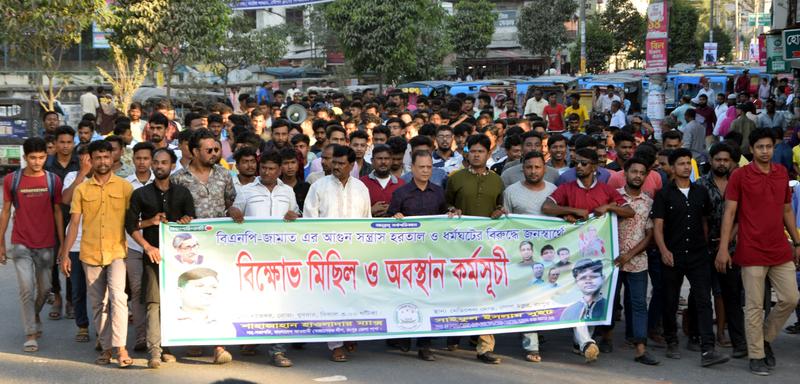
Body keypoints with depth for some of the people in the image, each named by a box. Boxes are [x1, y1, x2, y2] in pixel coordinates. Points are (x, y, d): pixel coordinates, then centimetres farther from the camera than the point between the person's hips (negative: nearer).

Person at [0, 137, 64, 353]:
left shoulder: (53, 180, 0)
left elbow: (58, 212, 5)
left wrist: (63, 244, 2)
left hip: (46, 245, 2)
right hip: (21, 244, -2)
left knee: (44, 288, 12)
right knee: (27, 288, -8)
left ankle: (34, 316, 40)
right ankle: (31, 334, -1)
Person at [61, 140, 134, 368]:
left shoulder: (124, 187, 1)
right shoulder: (81, 189, 6)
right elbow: (74, 223, 6)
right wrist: (65, 255, 1)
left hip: (117, 252, -3)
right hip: (90, 253, 3)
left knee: (117, 297, -18)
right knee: (98, 303, 8)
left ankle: (120, 348, -17)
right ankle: (106, 348, 17)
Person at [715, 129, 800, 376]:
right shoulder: (740, 176, -6)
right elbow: (729, 212, -8)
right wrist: (723, 249, -14)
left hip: (780, 251, 5)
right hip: (752, 252, -5)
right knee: (754, 306, 1)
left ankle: (765, 338, 26)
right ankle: (756, 356, 11)